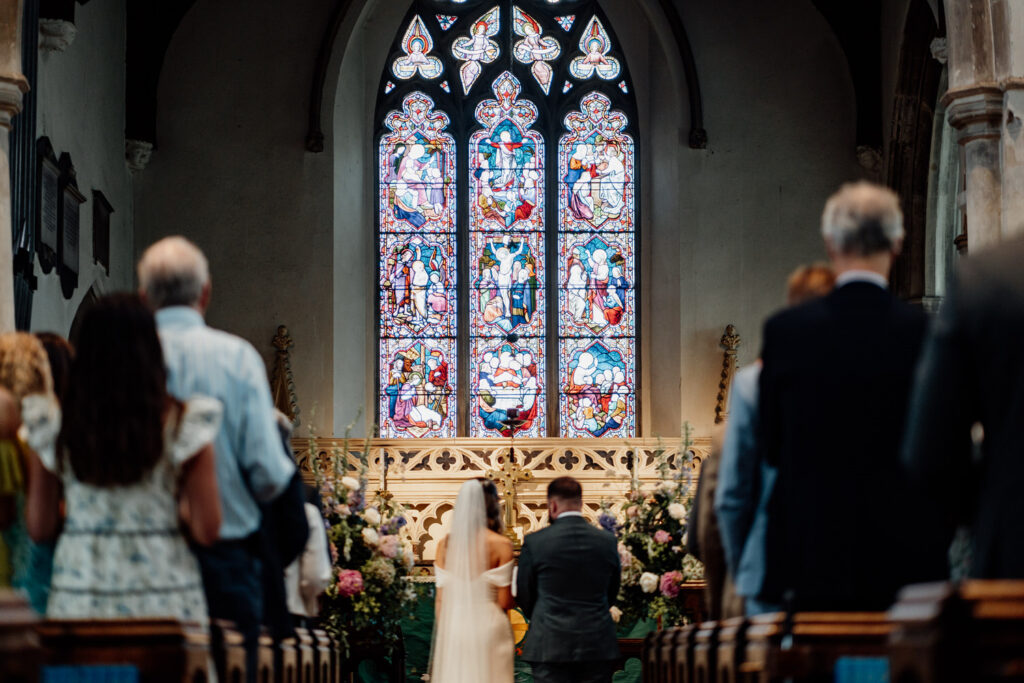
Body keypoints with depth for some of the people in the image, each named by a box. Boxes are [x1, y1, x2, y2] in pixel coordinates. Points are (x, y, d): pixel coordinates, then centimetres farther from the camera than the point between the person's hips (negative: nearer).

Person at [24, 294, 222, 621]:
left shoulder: (56, 426, -2)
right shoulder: (183, 421, -7)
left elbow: (39, 528, 3)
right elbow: (206, 531, -7)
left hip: (78, 600, 2)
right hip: (165, 601, -2)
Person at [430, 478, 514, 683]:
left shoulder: (445, 544, 2)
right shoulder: (501, 545, -8)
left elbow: (440, 599, 4)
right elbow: (505, 602, -8)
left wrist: (442, 633, 13)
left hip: (453, 627, 3)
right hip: (489, 626, -3)